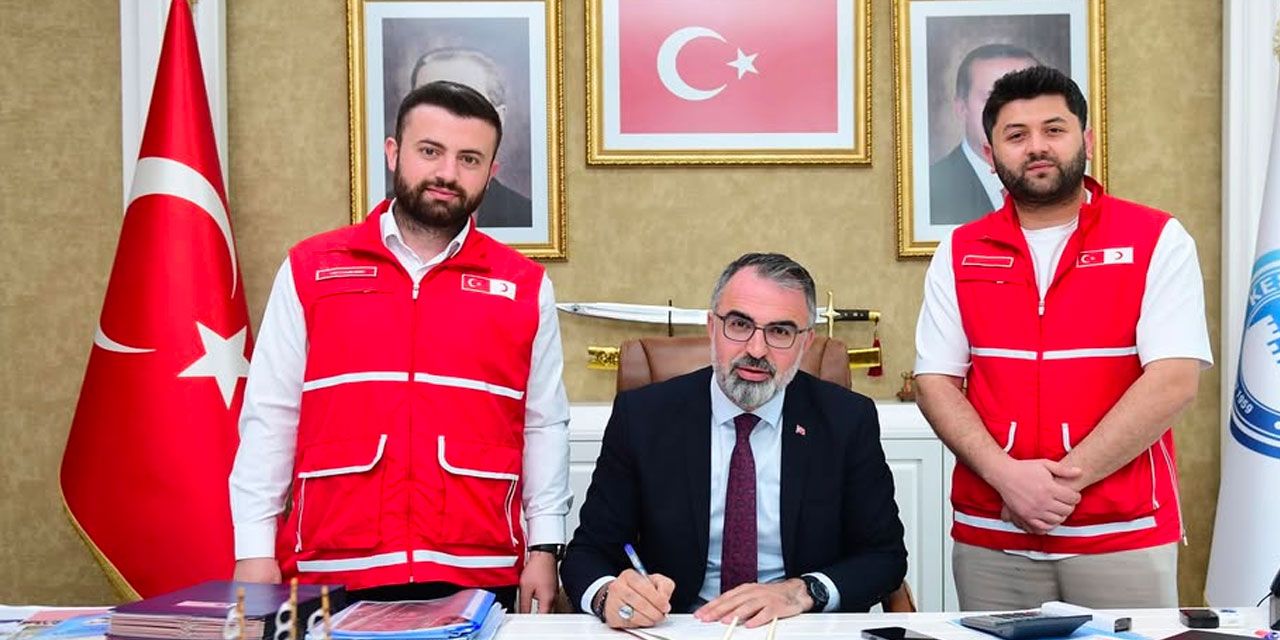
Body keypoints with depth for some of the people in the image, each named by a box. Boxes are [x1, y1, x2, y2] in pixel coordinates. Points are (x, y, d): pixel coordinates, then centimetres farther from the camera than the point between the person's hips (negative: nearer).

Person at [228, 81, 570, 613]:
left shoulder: (525, 287, 4)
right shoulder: (310, 269, 3)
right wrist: (255, 550, -1)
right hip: (330, 575, 0)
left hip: (478, 575, 0)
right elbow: (270, 418, 3)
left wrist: (544, 548, 1)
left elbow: (544, 426, 6)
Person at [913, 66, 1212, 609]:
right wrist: (1005, 474, -14)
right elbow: (936, 381, 1)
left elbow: (1173, 380, -10)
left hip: (1124, 537, -2)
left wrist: (1065, 479, -15)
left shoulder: (1157, 241, -2)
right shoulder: (959, 254, 6)